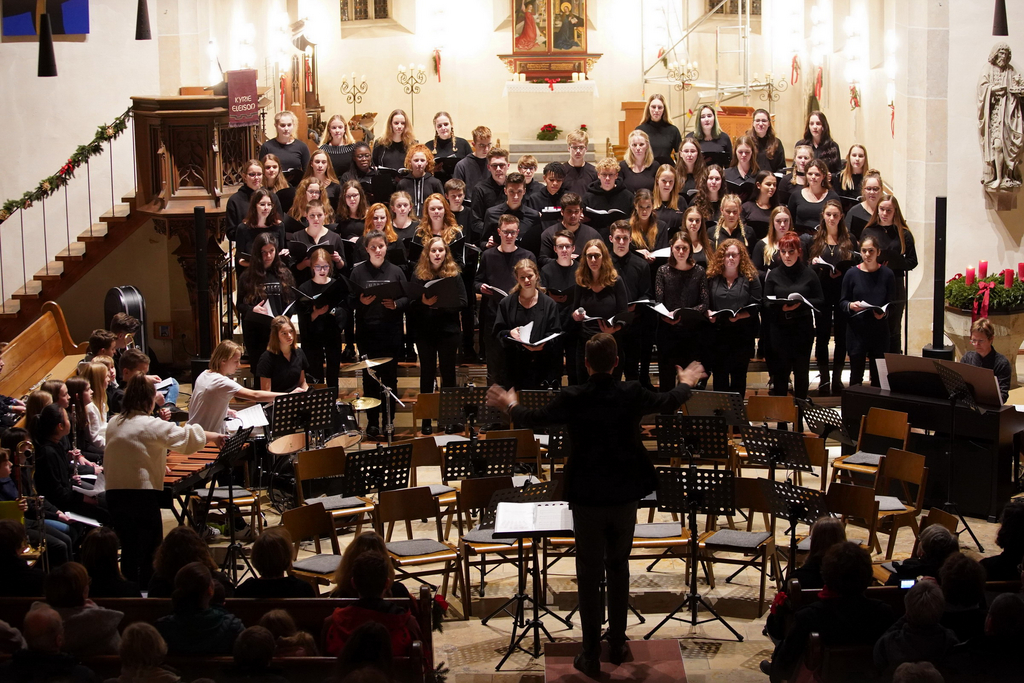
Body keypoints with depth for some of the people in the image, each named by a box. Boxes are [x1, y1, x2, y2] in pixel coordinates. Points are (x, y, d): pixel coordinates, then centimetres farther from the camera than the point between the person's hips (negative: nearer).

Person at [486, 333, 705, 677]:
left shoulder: (572, 398, -14)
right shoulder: (632, 394, -9)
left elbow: (535, 419, 2)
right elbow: (670, 403, 11)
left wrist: (510, 406, 24)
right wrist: (685, 384, 33)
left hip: (587, 499, -2)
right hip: (625, 494, 2)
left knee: (589, 574, 7)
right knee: (619, 567, 19)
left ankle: (591, 657, 10)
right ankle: (617, 645, 28)